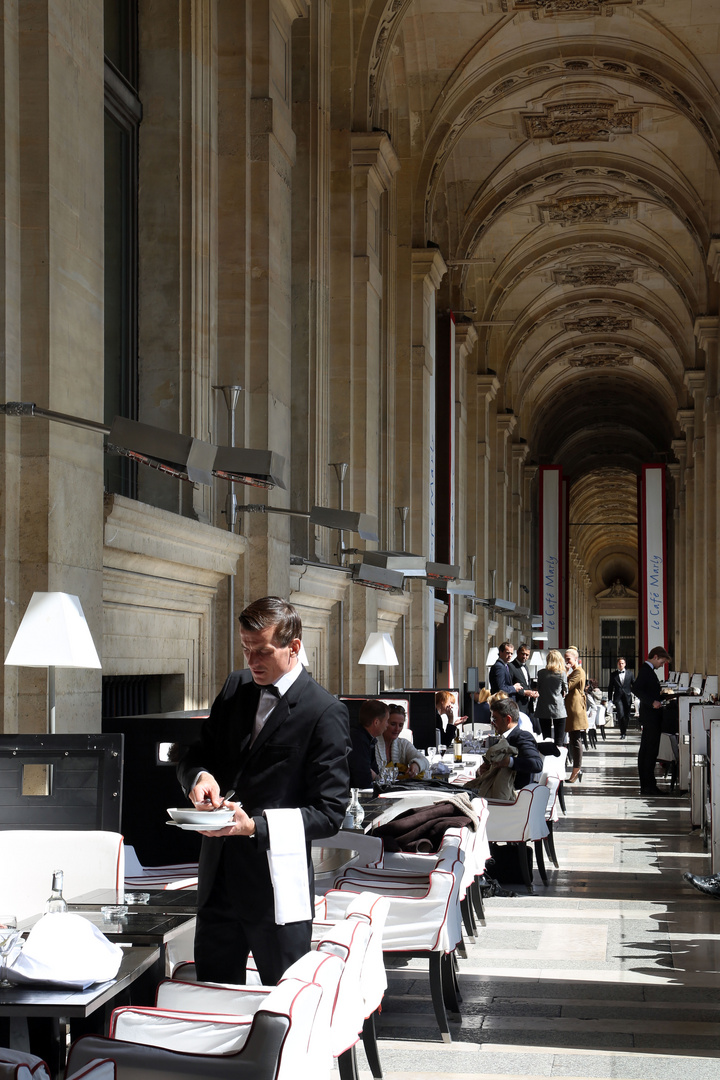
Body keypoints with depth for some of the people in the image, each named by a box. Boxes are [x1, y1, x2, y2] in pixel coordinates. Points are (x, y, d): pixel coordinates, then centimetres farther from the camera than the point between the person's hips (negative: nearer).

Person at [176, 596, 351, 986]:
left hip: (276, 883, -6)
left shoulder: (325, 712, -12)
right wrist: (200, 776, -10)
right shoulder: (236, 687, 7)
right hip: (218, 875, 6)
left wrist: (255, 826, -24)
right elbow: (194, 756, 14)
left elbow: (330, 811, -13)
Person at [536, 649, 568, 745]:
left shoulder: (541, 673, -2)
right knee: (559, 740, 1)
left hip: (543, 711, 2)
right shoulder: (562, 674, -7)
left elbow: (539, 690, 9)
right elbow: (565, 691, 5)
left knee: (546, 738, 8)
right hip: (559, 710, -2)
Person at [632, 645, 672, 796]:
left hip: (649, 717, 11)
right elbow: (635, 688, -25)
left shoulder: (647, 670, 17)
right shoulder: (646, 670, -13)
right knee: (651, 751, -9)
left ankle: (645, 785, 14)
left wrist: (657, 701, 17)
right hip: (651, 717, -11)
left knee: (645, 751, 10)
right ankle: (649, 785, -9)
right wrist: (652, 702, -27)